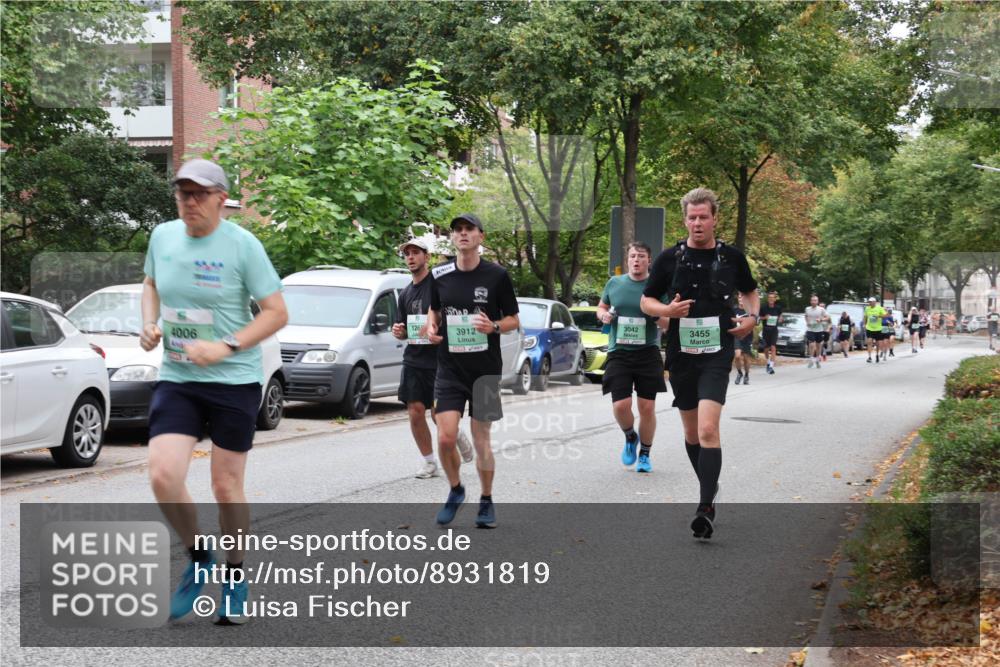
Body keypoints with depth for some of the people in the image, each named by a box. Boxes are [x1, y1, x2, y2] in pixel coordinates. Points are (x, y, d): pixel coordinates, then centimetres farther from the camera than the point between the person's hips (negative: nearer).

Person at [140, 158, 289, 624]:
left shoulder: (242, 245, -11)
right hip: (176, 377, 4)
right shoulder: (162, 236, 3)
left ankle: (235, 576, 25)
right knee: (163, 476, -13)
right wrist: (149, 324, 3)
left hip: (234, 380, -3)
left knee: (227, 486, 3)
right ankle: (197, 560, 13)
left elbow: (276, 313, -9)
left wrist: (226, 347, -19)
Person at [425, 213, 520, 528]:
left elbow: (514, 320, 2)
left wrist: (494, 326, -18)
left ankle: (486, 502, 21)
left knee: (481, 440, 2)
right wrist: (431, 327, -1)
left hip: (485, 369, -2)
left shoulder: (497, 275, -4)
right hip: (449, 369, 2)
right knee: (445, 438, -7)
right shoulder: (440, 275, 3)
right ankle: (455, 491, 20)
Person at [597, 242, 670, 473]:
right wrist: (604, 315, -2)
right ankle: (630, 438, 22)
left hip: (647, 353, -1)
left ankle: (645, 454, 19)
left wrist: (656, 315, -18)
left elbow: (669, 322, 4)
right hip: (619, 353, 1)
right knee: (620, 405, -11)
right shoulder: (615, 283, 8)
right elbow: (601, 307, 22)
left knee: (647, 407, 0)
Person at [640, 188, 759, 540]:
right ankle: (709, 487, 35)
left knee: (708, 428, -18)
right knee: (692, 432, 13)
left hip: (717, 355, -2)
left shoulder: (731, 257, 3)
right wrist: (667, 310, -13)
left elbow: (750, 292, 21)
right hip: (681, 353, 2)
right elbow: (646, 301, 8)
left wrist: (753, 317, 1)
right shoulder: (669, 258, 1)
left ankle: (706, 508, -20)